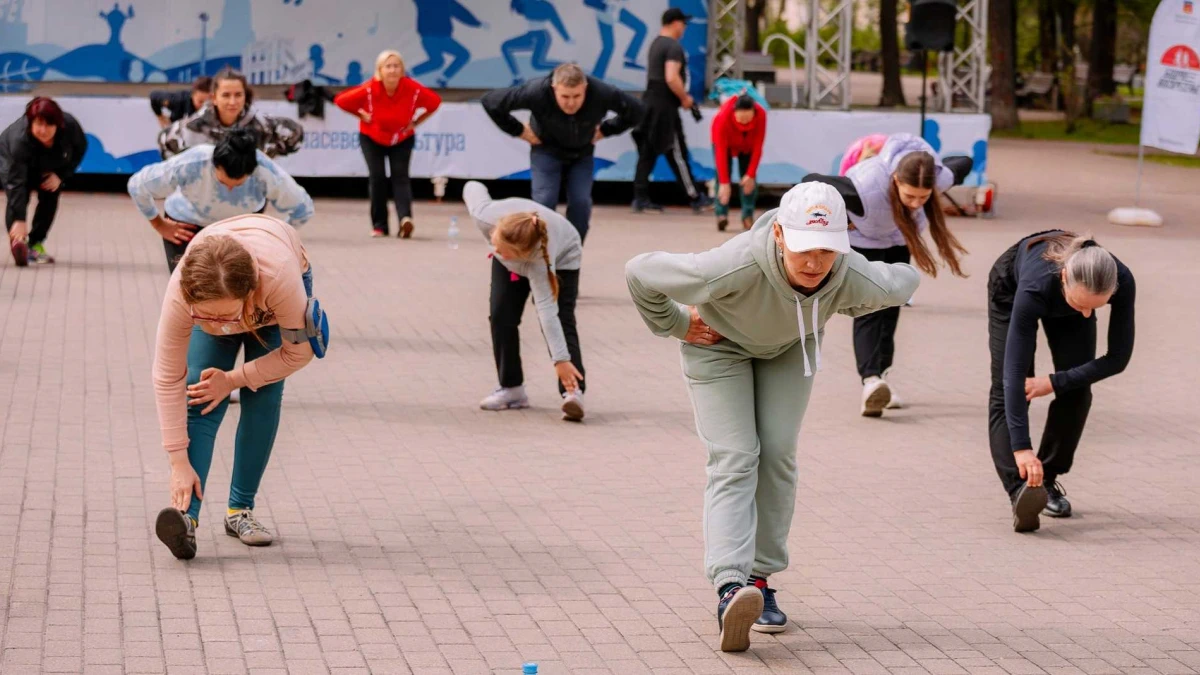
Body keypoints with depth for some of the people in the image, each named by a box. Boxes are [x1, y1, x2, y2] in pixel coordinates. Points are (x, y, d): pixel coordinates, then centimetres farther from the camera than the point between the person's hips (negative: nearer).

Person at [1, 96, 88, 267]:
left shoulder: (70, 126, -36)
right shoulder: (19, 139, -44)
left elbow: (80, 149, -13)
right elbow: (17, 182, -45)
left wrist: (61, 175, -23)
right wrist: (19, 220, -50)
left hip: (51, 166, 3)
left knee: (50, 198, -9)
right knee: (16, 196, -24)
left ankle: (35, 245, 0)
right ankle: (16, 241, -31)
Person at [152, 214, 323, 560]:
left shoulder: (279, 279, -47)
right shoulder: (180, 293, -42)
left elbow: (300, 352, -27)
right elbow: (168, 379, -32)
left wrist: (234, 379, -23)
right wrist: (180, 463, -32)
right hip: (213, 292, 1)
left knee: (263, 398, -11)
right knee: (201, 399, -15)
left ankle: (240, 510, 0)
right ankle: (186, 516, -24)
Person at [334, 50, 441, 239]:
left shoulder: (413, 89, -26)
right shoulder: (369, 90, -28)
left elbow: (435, 101, -8)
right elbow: (340, 101, -15)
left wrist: (416, 122, -11)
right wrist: (363, 117, -11)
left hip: (402, 139, 0)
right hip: (372, 138, 0)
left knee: (400, 176, -14)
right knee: (377, 177, -9)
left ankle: (405, 219, -30)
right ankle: (379, 226, 0)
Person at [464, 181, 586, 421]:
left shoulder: (539, 259, -48)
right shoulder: (486, 215, -41)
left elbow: (547, 309, -50)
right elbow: (474, 188, -18)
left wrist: (561, 360, -53)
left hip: (560, 259, -5)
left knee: (561, 321, -20)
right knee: (501, 317, -8)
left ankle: (573, 393, -28)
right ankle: (511, 388, 3)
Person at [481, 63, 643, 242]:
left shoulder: (602, 94, -30)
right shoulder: (537, 92, -35)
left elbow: (635, 111, -11)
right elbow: (491, 101, -25)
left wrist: (606, 130, -11)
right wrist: (519, 130, -17)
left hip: (582, 154, 2)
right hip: (547, 151, -2)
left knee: (581, 203, -10)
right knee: (545, 202, -17)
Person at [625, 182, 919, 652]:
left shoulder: (856, 280, -36)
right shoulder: (737, 266, -46)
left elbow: (905, 279, -8)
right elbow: (640, 273, -33)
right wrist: (675, 326, -17)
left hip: (789, 348, 3)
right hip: (719, 345, -3)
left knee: (778, 455, -4)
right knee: (735, 460, -16)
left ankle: (761, 580, 8)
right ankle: (730, 587, -29)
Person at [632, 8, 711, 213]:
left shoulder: (656, 44, 17)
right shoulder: (674, 47, -14)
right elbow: (672, 78, -25)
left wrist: (681, 96, 18)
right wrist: (685, 98, -11)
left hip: (650, 102, 9)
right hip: (664, 106, -9)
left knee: (647, 152, 8)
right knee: (677, 153, -3)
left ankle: (641, 198, 6)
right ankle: (696, 198, 4)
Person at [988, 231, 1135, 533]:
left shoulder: (1122, 282, -39)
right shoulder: (1036, 286, -46)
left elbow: (1118, 357, -25)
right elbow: (1014, 371, -47)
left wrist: (1055, 382, -30)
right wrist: (1021, 448, -53)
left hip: (1065, 294, 3)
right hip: (1011, 286, -3)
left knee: (1076, 390, -10)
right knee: (1007, 391, -18)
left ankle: (1048, 480, 8)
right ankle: (1021, 491, -30)